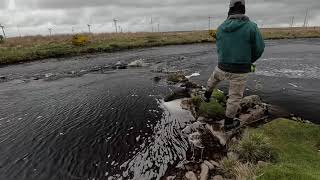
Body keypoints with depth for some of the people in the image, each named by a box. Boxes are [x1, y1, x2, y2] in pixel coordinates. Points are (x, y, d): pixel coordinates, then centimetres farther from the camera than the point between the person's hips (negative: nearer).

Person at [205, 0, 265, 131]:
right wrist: (249, 61, 16)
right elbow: (259, 48, -4)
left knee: (214, 78, 35)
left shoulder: (221, 28, -2)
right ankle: (229, 123, 24)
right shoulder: (251, 26, -13)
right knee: (235, 96, 11)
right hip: (240, 71, -3)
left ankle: (207, 95, 56)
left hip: (222, 67, 3)